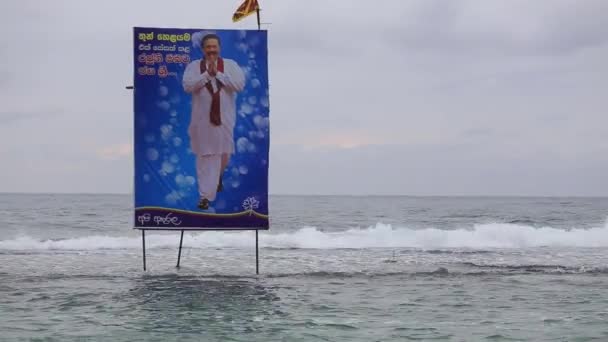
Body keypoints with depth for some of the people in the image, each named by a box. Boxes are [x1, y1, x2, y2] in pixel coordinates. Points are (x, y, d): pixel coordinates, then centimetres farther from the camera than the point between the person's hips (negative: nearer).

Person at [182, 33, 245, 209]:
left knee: (222, 153, 13)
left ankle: (217, 177, 45)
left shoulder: (230, 65, 3)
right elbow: (187, 85, -11)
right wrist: (207, 74, -19)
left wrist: (218, 74, -17)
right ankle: (205, 195, -2)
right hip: (202, 118, -1)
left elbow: (240, 84, -11)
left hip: (224, 117, 1)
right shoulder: (193, 66, 3)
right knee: (205, 156, -3)